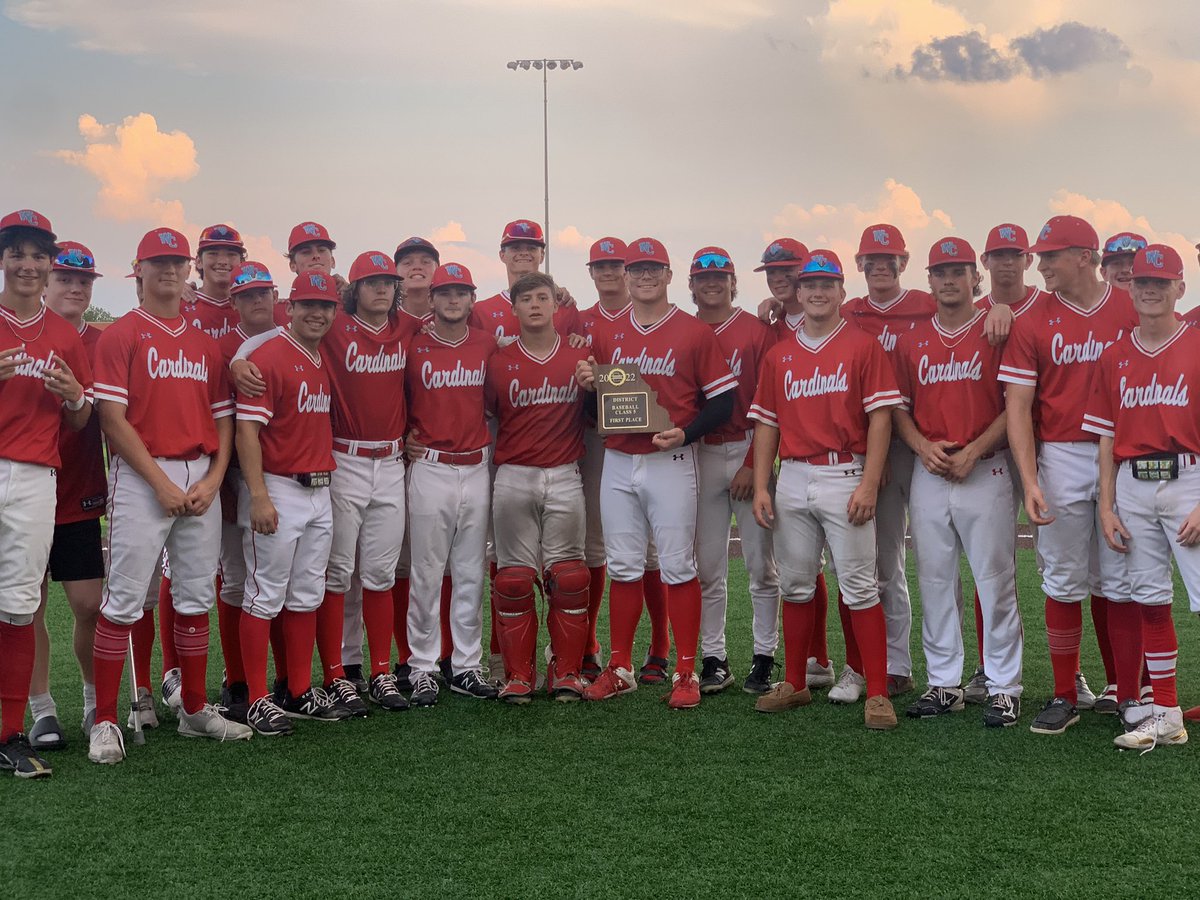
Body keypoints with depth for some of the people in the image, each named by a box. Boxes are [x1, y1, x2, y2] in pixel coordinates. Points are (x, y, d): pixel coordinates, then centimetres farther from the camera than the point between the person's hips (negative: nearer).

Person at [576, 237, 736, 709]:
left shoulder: (694, 332, -2)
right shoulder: (605, 334, 11)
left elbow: (722, 401, -3)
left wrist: (685, 433, -18)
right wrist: (587, 384, -5)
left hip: (671, 463, -4)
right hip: (617, 463, 4)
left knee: (678, 566, -1)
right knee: (623, 567, 8)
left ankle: (685, 673, 6)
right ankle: (619, 669, 17)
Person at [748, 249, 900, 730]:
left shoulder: (863, 346, -1)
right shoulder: (779, 355, 13)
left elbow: (880, 418, -7)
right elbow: (767, 423, 13)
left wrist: (869, 484, -15)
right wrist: (760, 487, 5)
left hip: (845, 478, -5)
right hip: (792, 479, 5)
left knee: (859, 588, -4)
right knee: (794, 584, 10)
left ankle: (877, 694, 0)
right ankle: (794, 684, 21)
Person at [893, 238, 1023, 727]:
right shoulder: (911, 341, 11)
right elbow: (898, 407, 12)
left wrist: (973, 451, -14)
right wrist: (923, 447, -6)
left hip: (985, 471, -4)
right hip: (928, 474, 4)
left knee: (995, 580, -2)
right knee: (934, 580, 8)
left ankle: (1004, 688, 5)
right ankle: (943, 683, 17)